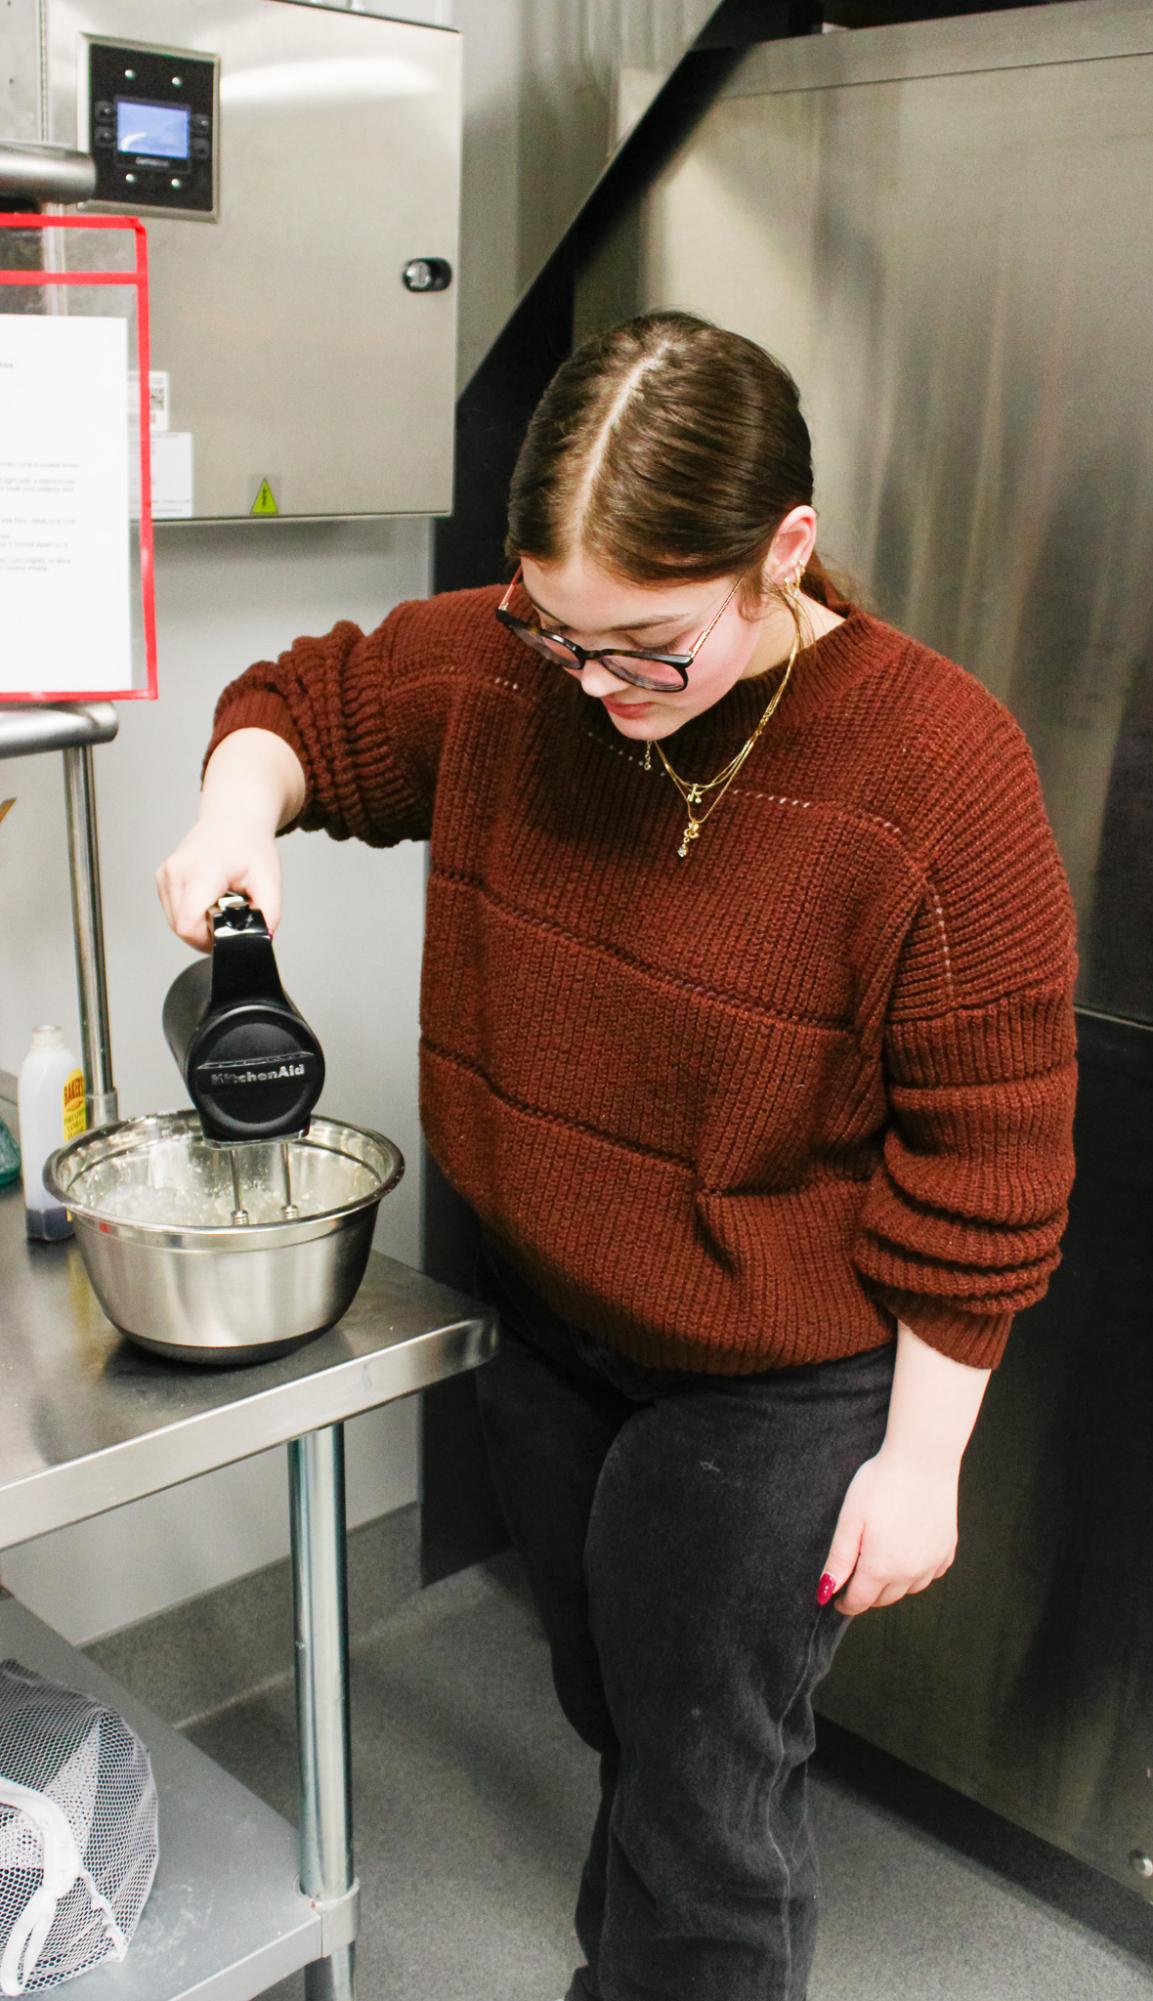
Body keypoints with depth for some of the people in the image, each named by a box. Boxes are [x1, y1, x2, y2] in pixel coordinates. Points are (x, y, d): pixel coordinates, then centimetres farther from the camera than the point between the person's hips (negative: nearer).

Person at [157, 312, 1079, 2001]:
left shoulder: (936, 768, -25)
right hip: (544, 1322, 6)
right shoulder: (499, 663, -12)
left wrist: (921, 1454, -13)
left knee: (704, 1800, 11)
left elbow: (985, 1160, -19)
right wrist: (242, 802, -15)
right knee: (613, 1716, 28)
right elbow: (306, 703, 8)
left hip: (773, 1392, -5)